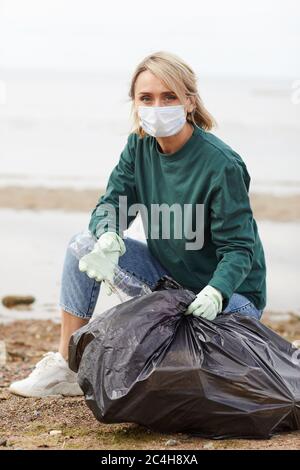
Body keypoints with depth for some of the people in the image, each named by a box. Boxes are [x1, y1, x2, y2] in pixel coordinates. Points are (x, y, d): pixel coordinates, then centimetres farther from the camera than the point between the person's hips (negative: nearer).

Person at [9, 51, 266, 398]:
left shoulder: (222, 165, -25)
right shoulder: (139, 145, -4)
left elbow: (238, 248, -24)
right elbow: (111, 205, -6)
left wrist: (215, 294, -43)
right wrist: (108, 240, -31)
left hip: (230, 293, -6)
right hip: (165, 274, 6)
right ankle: (66, 369, -4)